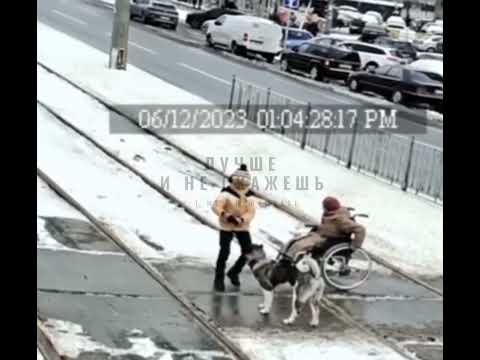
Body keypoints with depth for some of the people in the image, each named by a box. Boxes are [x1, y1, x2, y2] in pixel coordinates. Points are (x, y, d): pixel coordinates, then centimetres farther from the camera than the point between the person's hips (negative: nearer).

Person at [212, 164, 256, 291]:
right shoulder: (226, 193, -13)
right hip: (226, 226, -5)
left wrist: (241, 219, -25)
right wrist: (226, 215, -34)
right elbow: (216, 206, -20)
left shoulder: (249, 195, 0)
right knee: (224, 252, -10)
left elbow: (251, 212, -7)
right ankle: (219, 279, 2)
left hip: (242, 227, 5)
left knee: (248, 251, 5)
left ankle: (234, 272, 28)